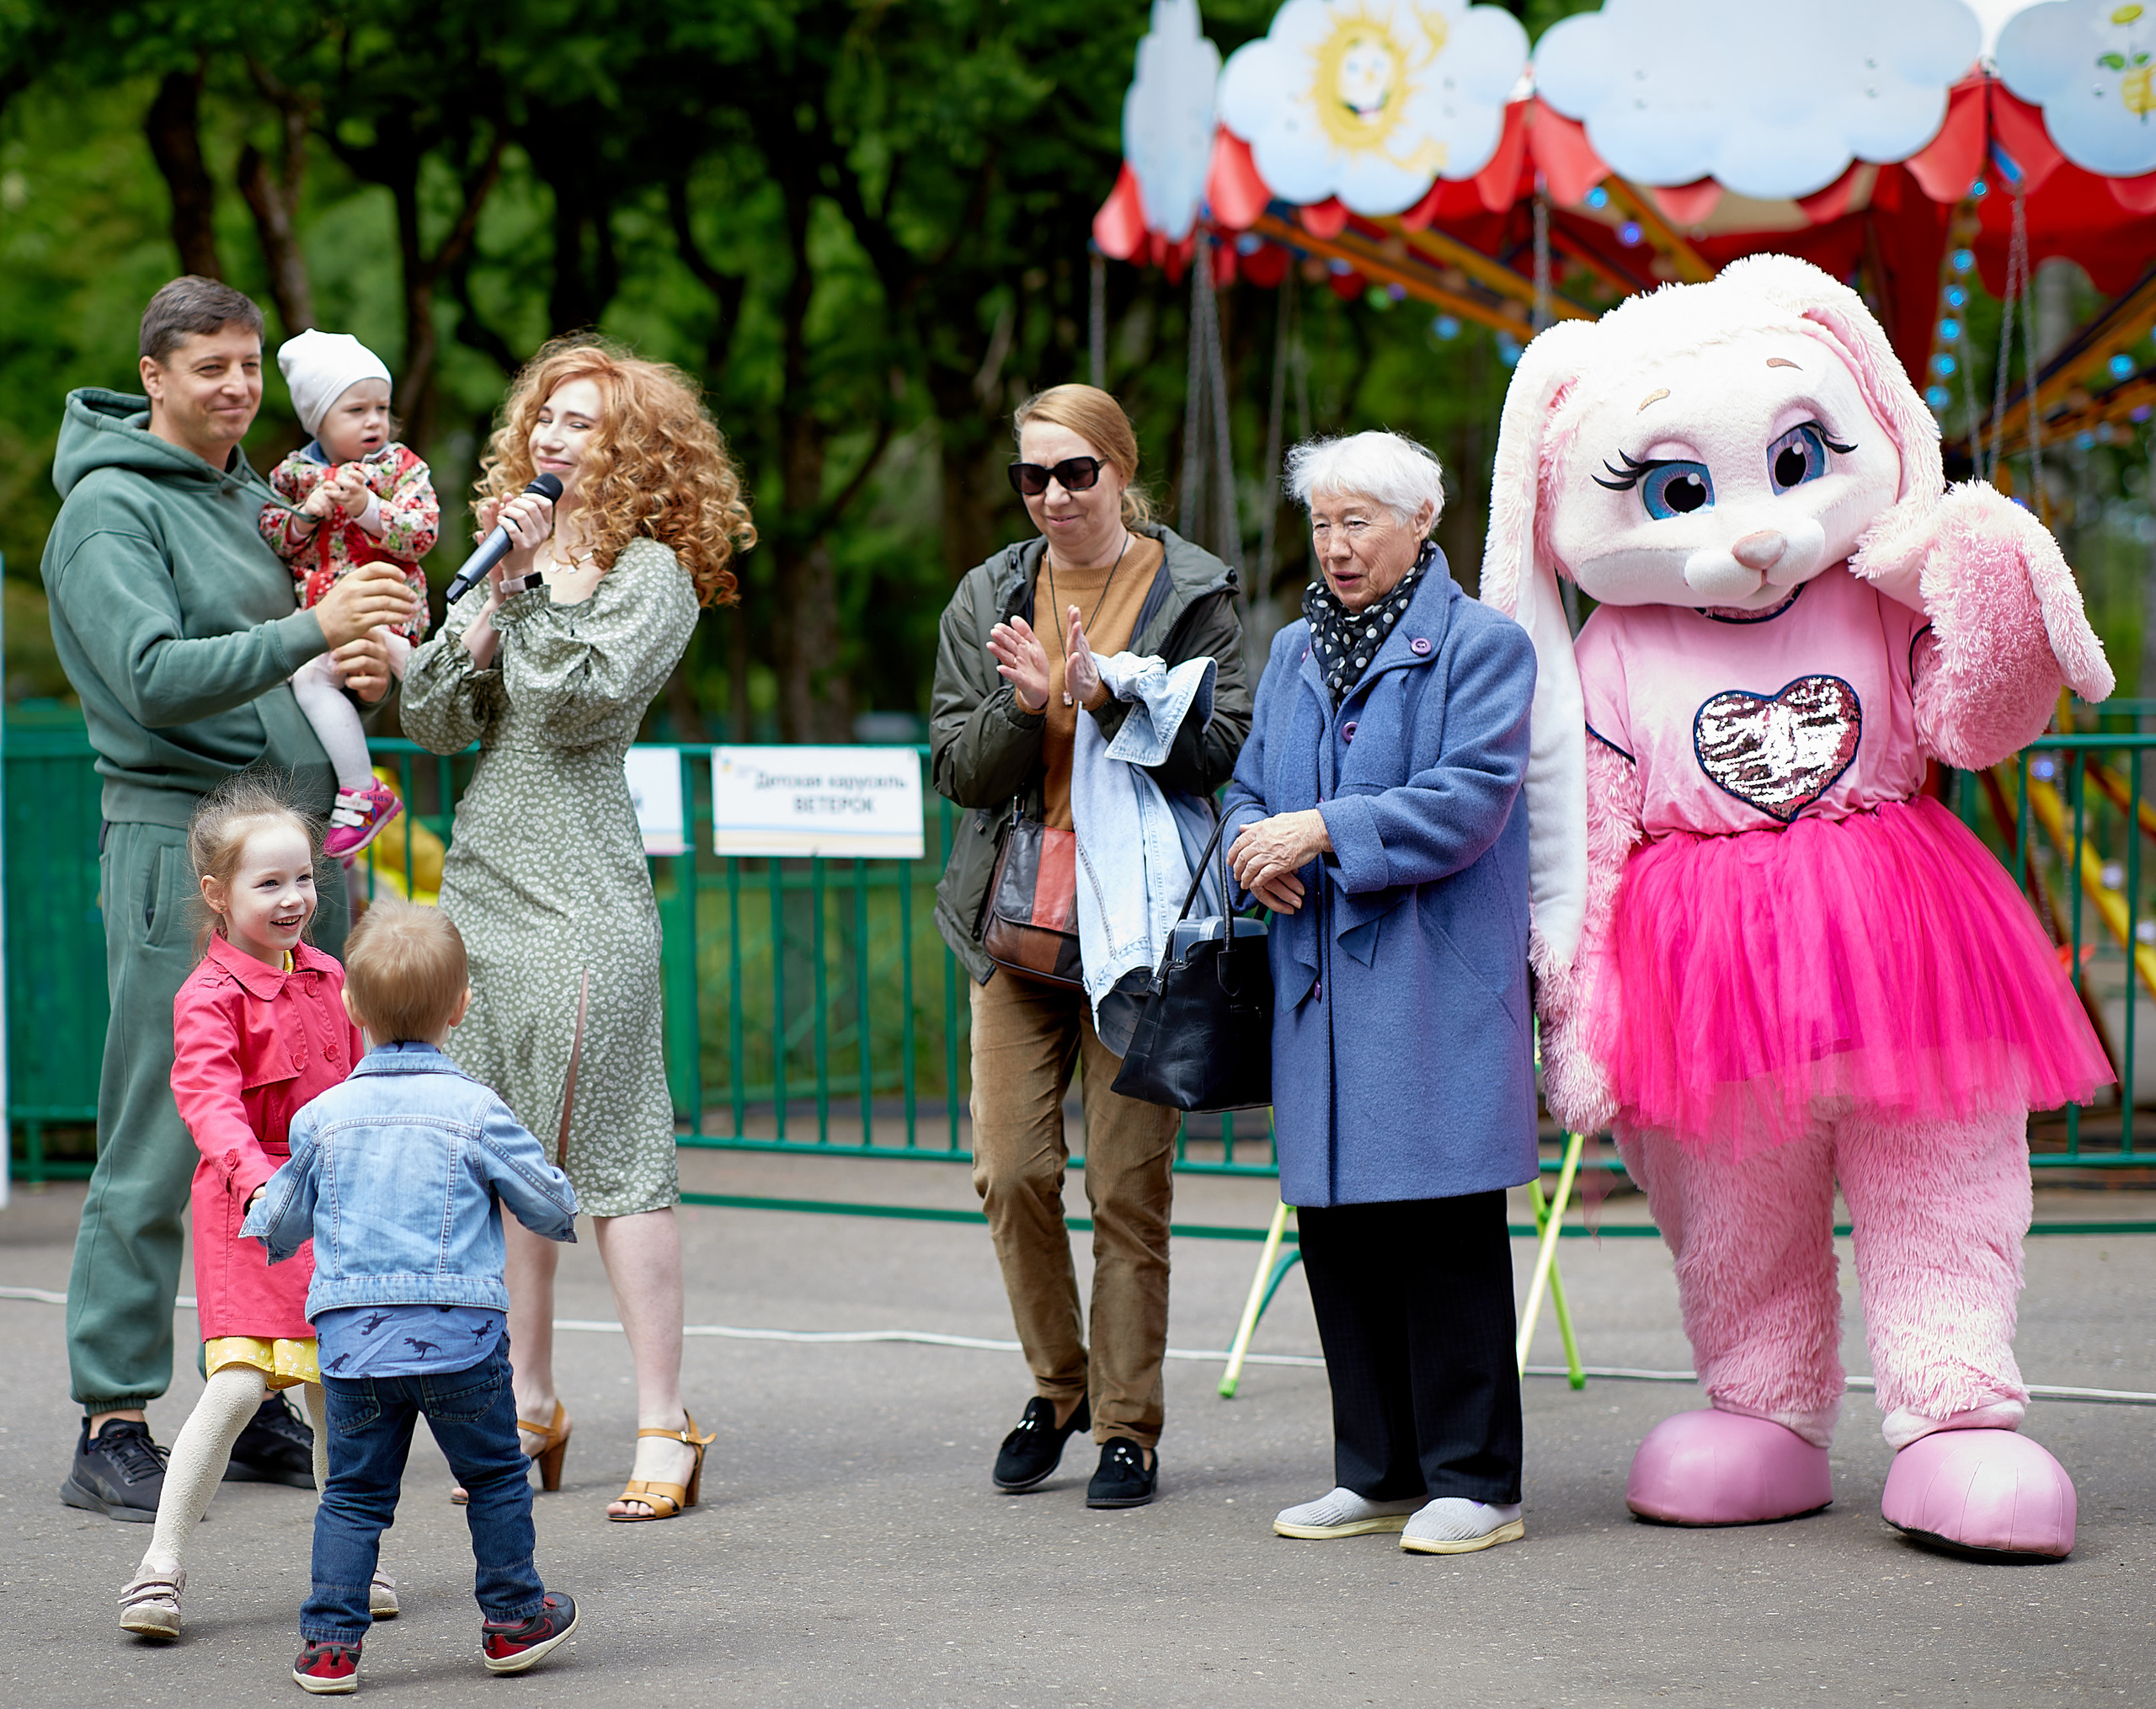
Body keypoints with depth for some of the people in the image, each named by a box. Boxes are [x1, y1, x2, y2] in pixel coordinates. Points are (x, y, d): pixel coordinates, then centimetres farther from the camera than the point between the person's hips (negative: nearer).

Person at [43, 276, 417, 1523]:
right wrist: (310, 634, -28)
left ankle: (261, 1403, 16)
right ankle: (114, 1428, -3)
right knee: (158, 1148, -7)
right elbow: (156, 675, -19)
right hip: (178, 837, -8)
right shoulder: (110, 509, -6)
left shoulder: (259, 499, 17)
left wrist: (368, 666, 2)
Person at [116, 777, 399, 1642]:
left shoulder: (327, 978, 10)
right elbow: (207, 1097, -28)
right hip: (251, 1212, -6)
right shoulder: (209, 998, -12)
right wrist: (253, 1173, -44)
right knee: (239, 1383, -15)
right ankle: (160, 1569, -8)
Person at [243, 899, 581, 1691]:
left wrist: (253, 1234, 37)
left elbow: (279, 1222, 14)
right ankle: (513, 1619, 21)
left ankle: (329, 1640, 6)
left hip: (351, 1336, 3)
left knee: (354, 1493, 10)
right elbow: (548, 1202, 3)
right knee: (495, 1478, 14)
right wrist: (563, 1214, 26)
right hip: (458, 1333, -2)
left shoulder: (323, 1116, 4)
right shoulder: (474, 1110, -5)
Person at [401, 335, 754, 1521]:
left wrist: (553, 575, -8)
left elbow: (580, 700, -15)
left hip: (583, 890, -7)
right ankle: (529, 1412, 16)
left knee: (613, 1147, -8)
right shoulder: (512, 557, 17)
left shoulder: (652, 571, -2)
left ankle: (664, 1426, -5)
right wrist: (493, 601, -2)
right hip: (483, 878, 7)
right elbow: (428, 717, 9)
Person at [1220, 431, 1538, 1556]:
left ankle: (1473, 1481, 1)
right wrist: (1252, 845, -3)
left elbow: (1469, 798, -13)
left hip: (1437, 985, -7)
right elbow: (1247, 785, 21)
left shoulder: (1481, 645, -2)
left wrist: (1322, 831, -16)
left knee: (1444, 1232, -6)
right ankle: (1378, 1472, 18)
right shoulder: (1294, 653, 19)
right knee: (1334, 1224, 8)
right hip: (1320, 984, 7)